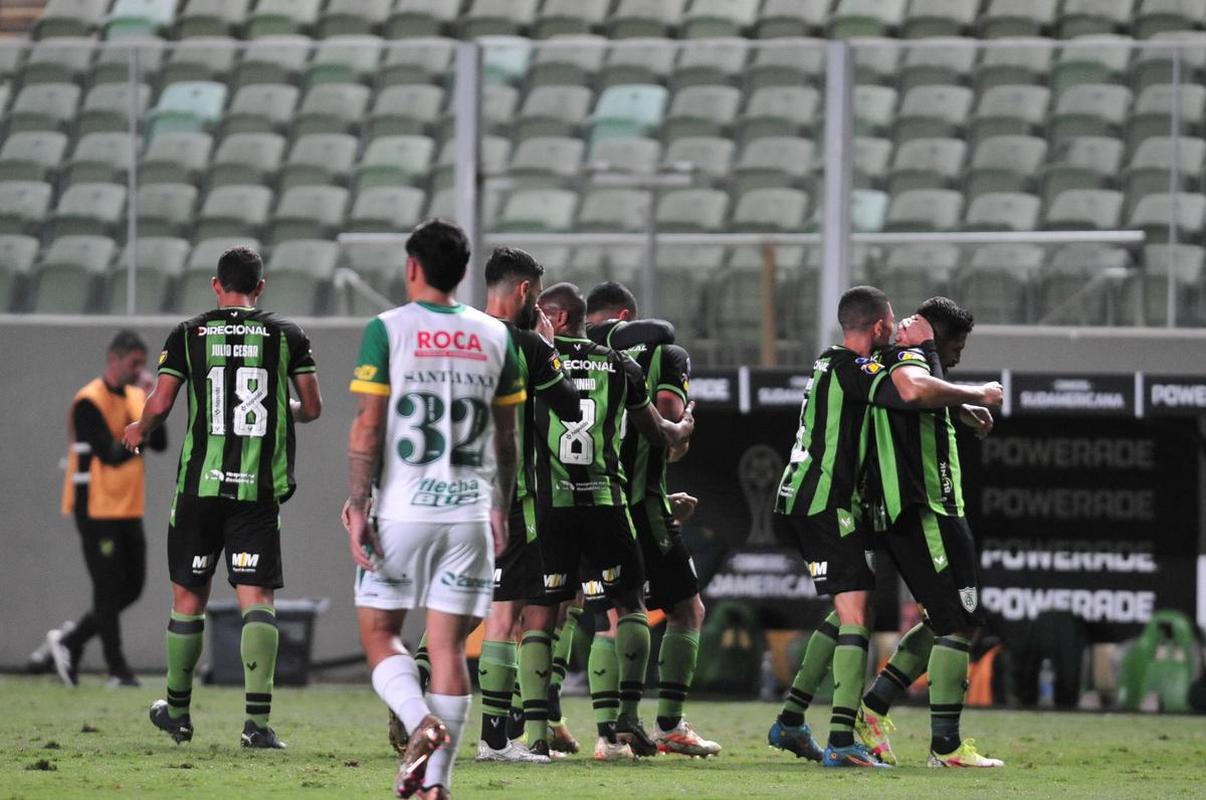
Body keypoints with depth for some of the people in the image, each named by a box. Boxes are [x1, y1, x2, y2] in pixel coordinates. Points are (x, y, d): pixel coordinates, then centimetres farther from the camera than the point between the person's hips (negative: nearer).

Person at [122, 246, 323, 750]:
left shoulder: (188, 335, 2)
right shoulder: (286, 336, 3)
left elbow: (159, 405, -2)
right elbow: (312, 408, 5)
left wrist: (139, 432, 20)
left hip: (200, 483, 0)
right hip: (260, 489, 0)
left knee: (188, 596, 13)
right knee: (257, 599, -2)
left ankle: (177, 712, 26)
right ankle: (257, 719, -16)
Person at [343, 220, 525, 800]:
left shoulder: (387, 330, -4)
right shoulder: (495, 337, 8)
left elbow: (367, 429, -8)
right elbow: (506, 439, 13)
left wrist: (357, 508, -5)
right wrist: (501, 509, 22)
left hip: (402, 511, -3)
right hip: (470, 511, 3)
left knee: (379, 632, 9)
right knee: (448, 645, 5)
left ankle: (421, 725, -17)